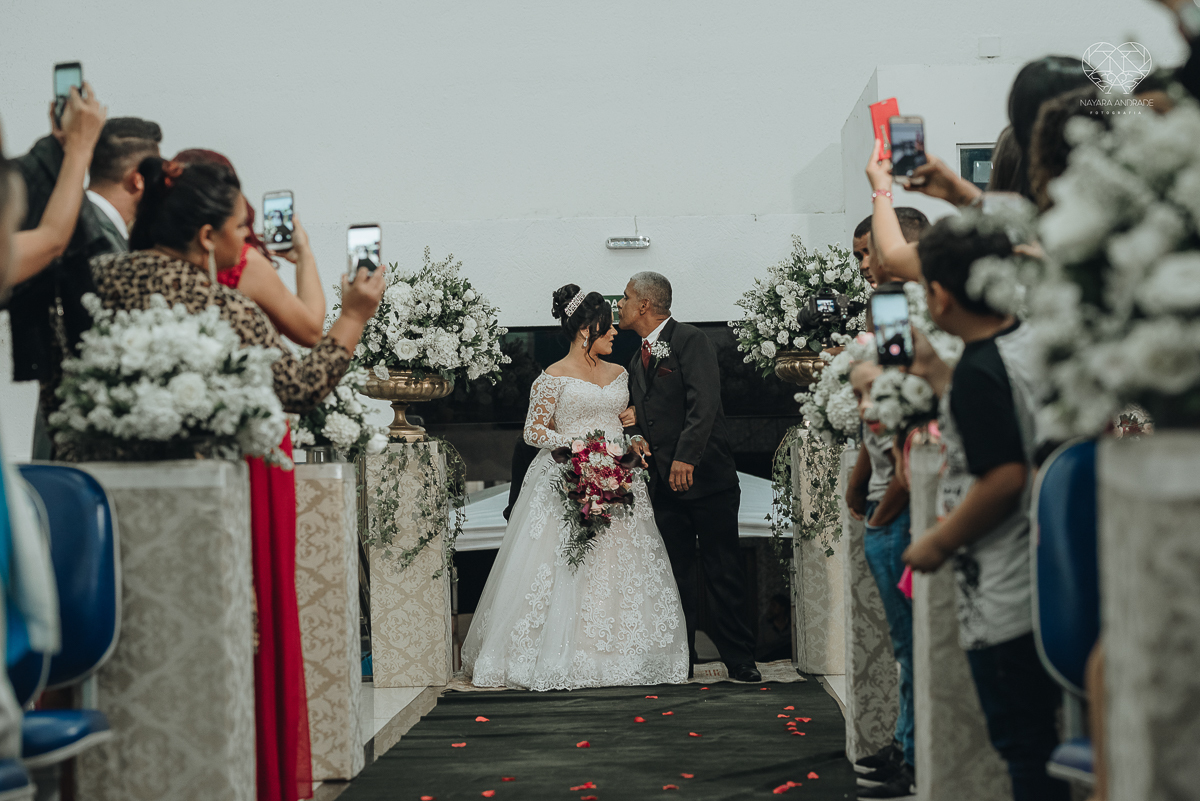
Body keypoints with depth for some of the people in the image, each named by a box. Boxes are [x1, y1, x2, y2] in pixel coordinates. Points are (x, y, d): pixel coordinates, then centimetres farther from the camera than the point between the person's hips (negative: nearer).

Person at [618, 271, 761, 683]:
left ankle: (739, 660, 4)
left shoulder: (690, 340, -7)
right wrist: (638, 437, 2)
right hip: (665, 481, 7)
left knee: (723, 573, -3)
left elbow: (704, 403, -18)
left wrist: (686, 456, -25)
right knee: (674, 574, 8)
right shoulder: (639, 359, 18)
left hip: (704, 475, -7)